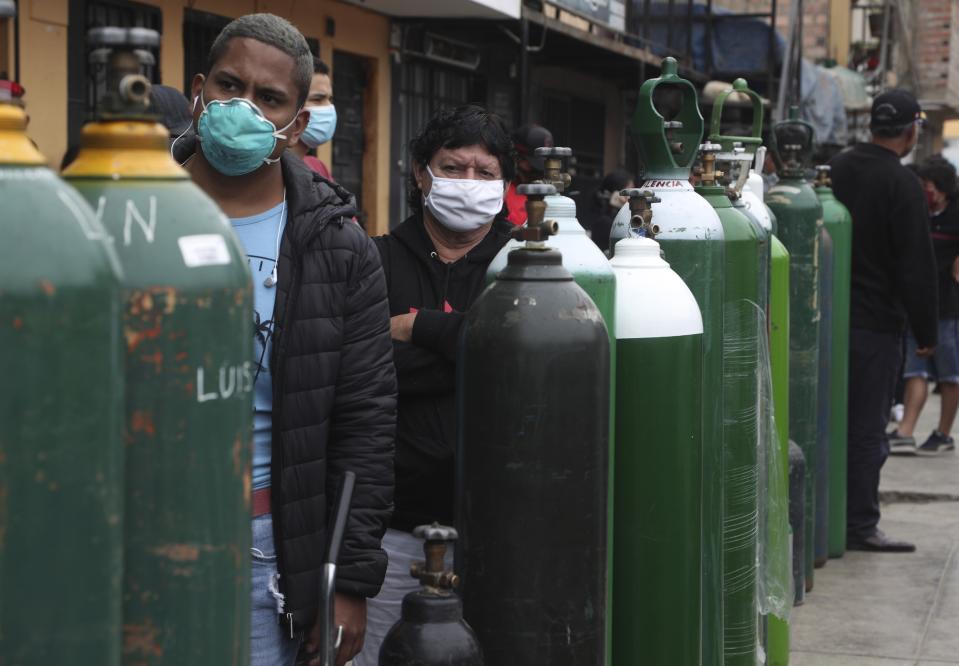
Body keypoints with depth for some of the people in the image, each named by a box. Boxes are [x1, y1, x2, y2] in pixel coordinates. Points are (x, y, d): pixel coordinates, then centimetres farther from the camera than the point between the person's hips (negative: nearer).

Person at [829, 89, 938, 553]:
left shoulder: (835, 168, 8)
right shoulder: (902, 185, -14)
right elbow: (917, 267, -15)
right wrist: (926, 334, -7)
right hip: (875, 323, -7)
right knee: (867, 428, -1)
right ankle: (859, 526, 3)